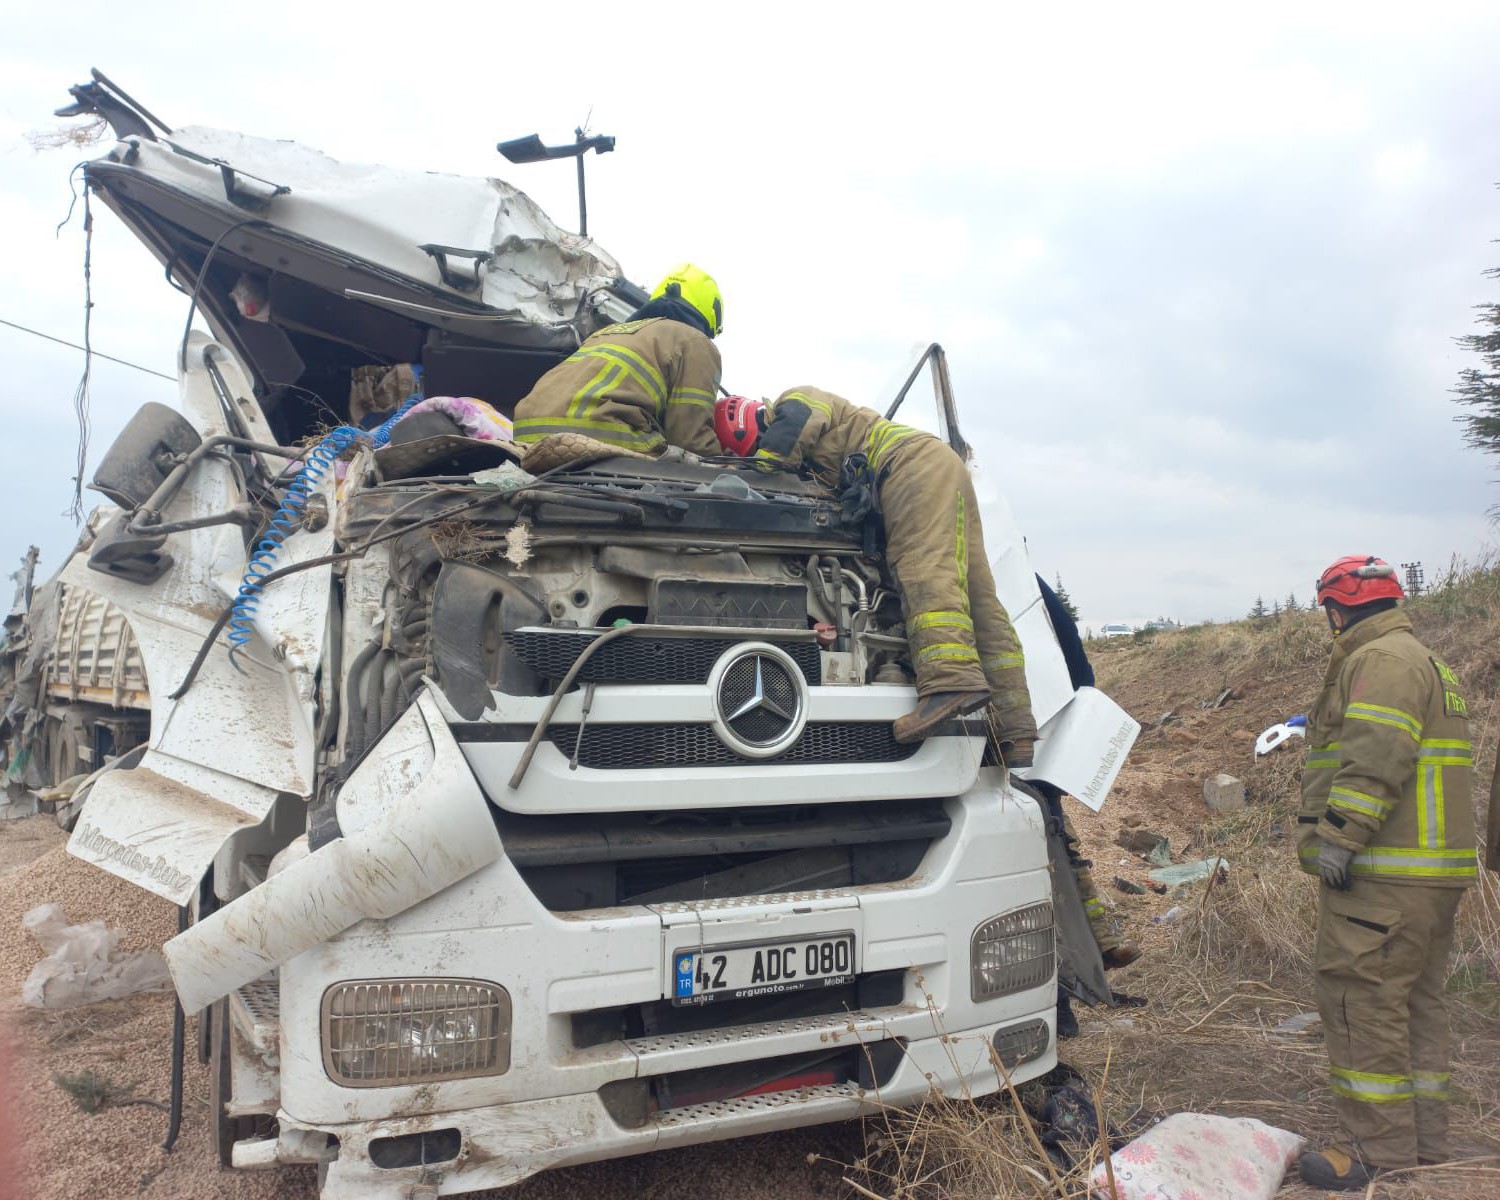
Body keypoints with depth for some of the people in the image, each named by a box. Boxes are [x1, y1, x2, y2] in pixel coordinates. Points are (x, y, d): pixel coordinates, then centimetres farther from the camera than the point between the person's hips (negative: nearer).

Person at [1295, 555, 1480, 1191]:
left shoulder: (1380, 659, -12)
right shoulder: (1425, 661, 23)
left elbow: (1377, 757, -23)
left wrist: (1339, 835, -24)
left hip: (1381, 876, -11)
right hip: (1435, 871, 11)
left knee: (1362, 1004, -6)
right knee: (1415, 1006, 15)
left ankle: (1379, 1156, -1)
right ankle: (1424, 1149, 23)